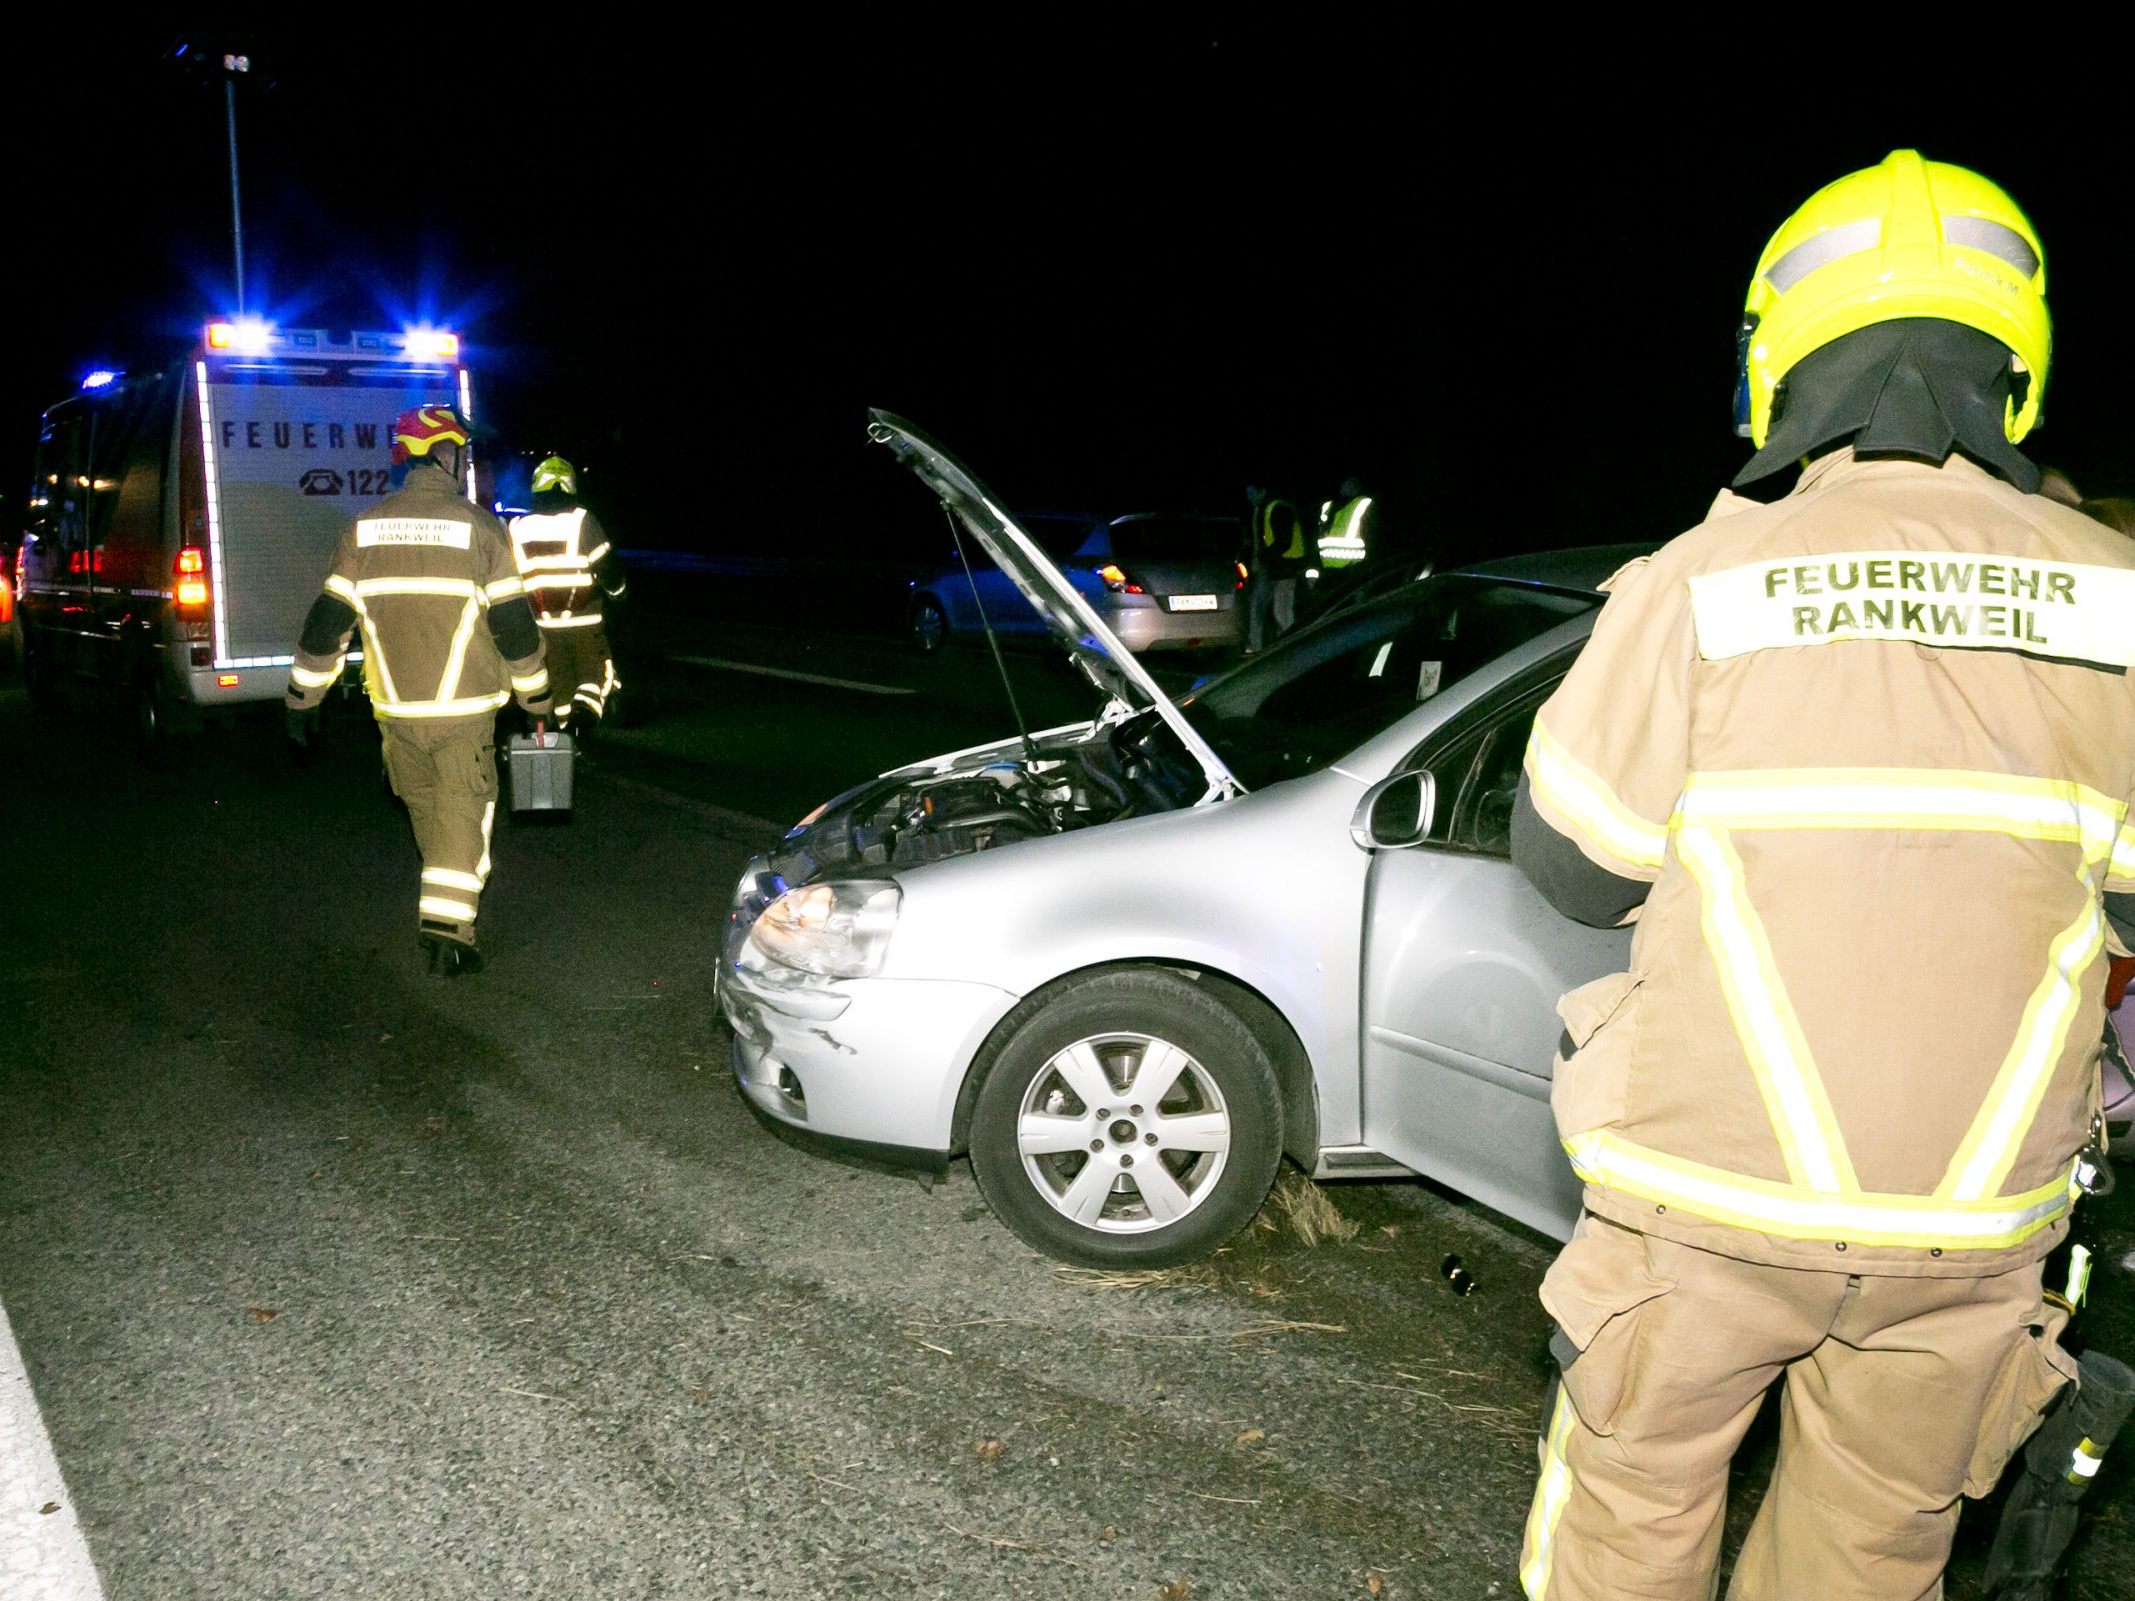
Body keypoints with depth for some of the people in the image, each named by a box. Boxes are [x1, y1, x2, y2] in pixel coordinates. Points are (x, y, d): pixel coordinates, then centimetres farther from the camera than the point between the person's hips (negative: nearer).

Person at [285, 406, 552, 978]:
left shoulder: (364, 529, 3)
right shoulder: (479, 527, -7)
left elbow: (326, 622, 4)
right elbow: (514, 625, -6)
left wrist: (302, 697, 13)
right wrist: (535, 697, 6)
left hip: (396, 708, 4)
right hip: (464, 709, -4)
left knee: (425, 810, 19)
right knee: (463, 813, 2)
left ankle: (445, 915, 34)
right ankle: (447, 927, -9)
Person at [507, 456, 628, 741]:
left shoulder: (518, 527, 4)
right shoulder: (581, 520, -9)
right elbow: (607, 566, -7)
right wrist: (616, 592, 12)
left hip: (543, 621, 3)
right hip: (584, 619, -3)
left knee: (558, 677, 15)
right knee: (595, 672, 8)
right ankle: (586, 710, -18)